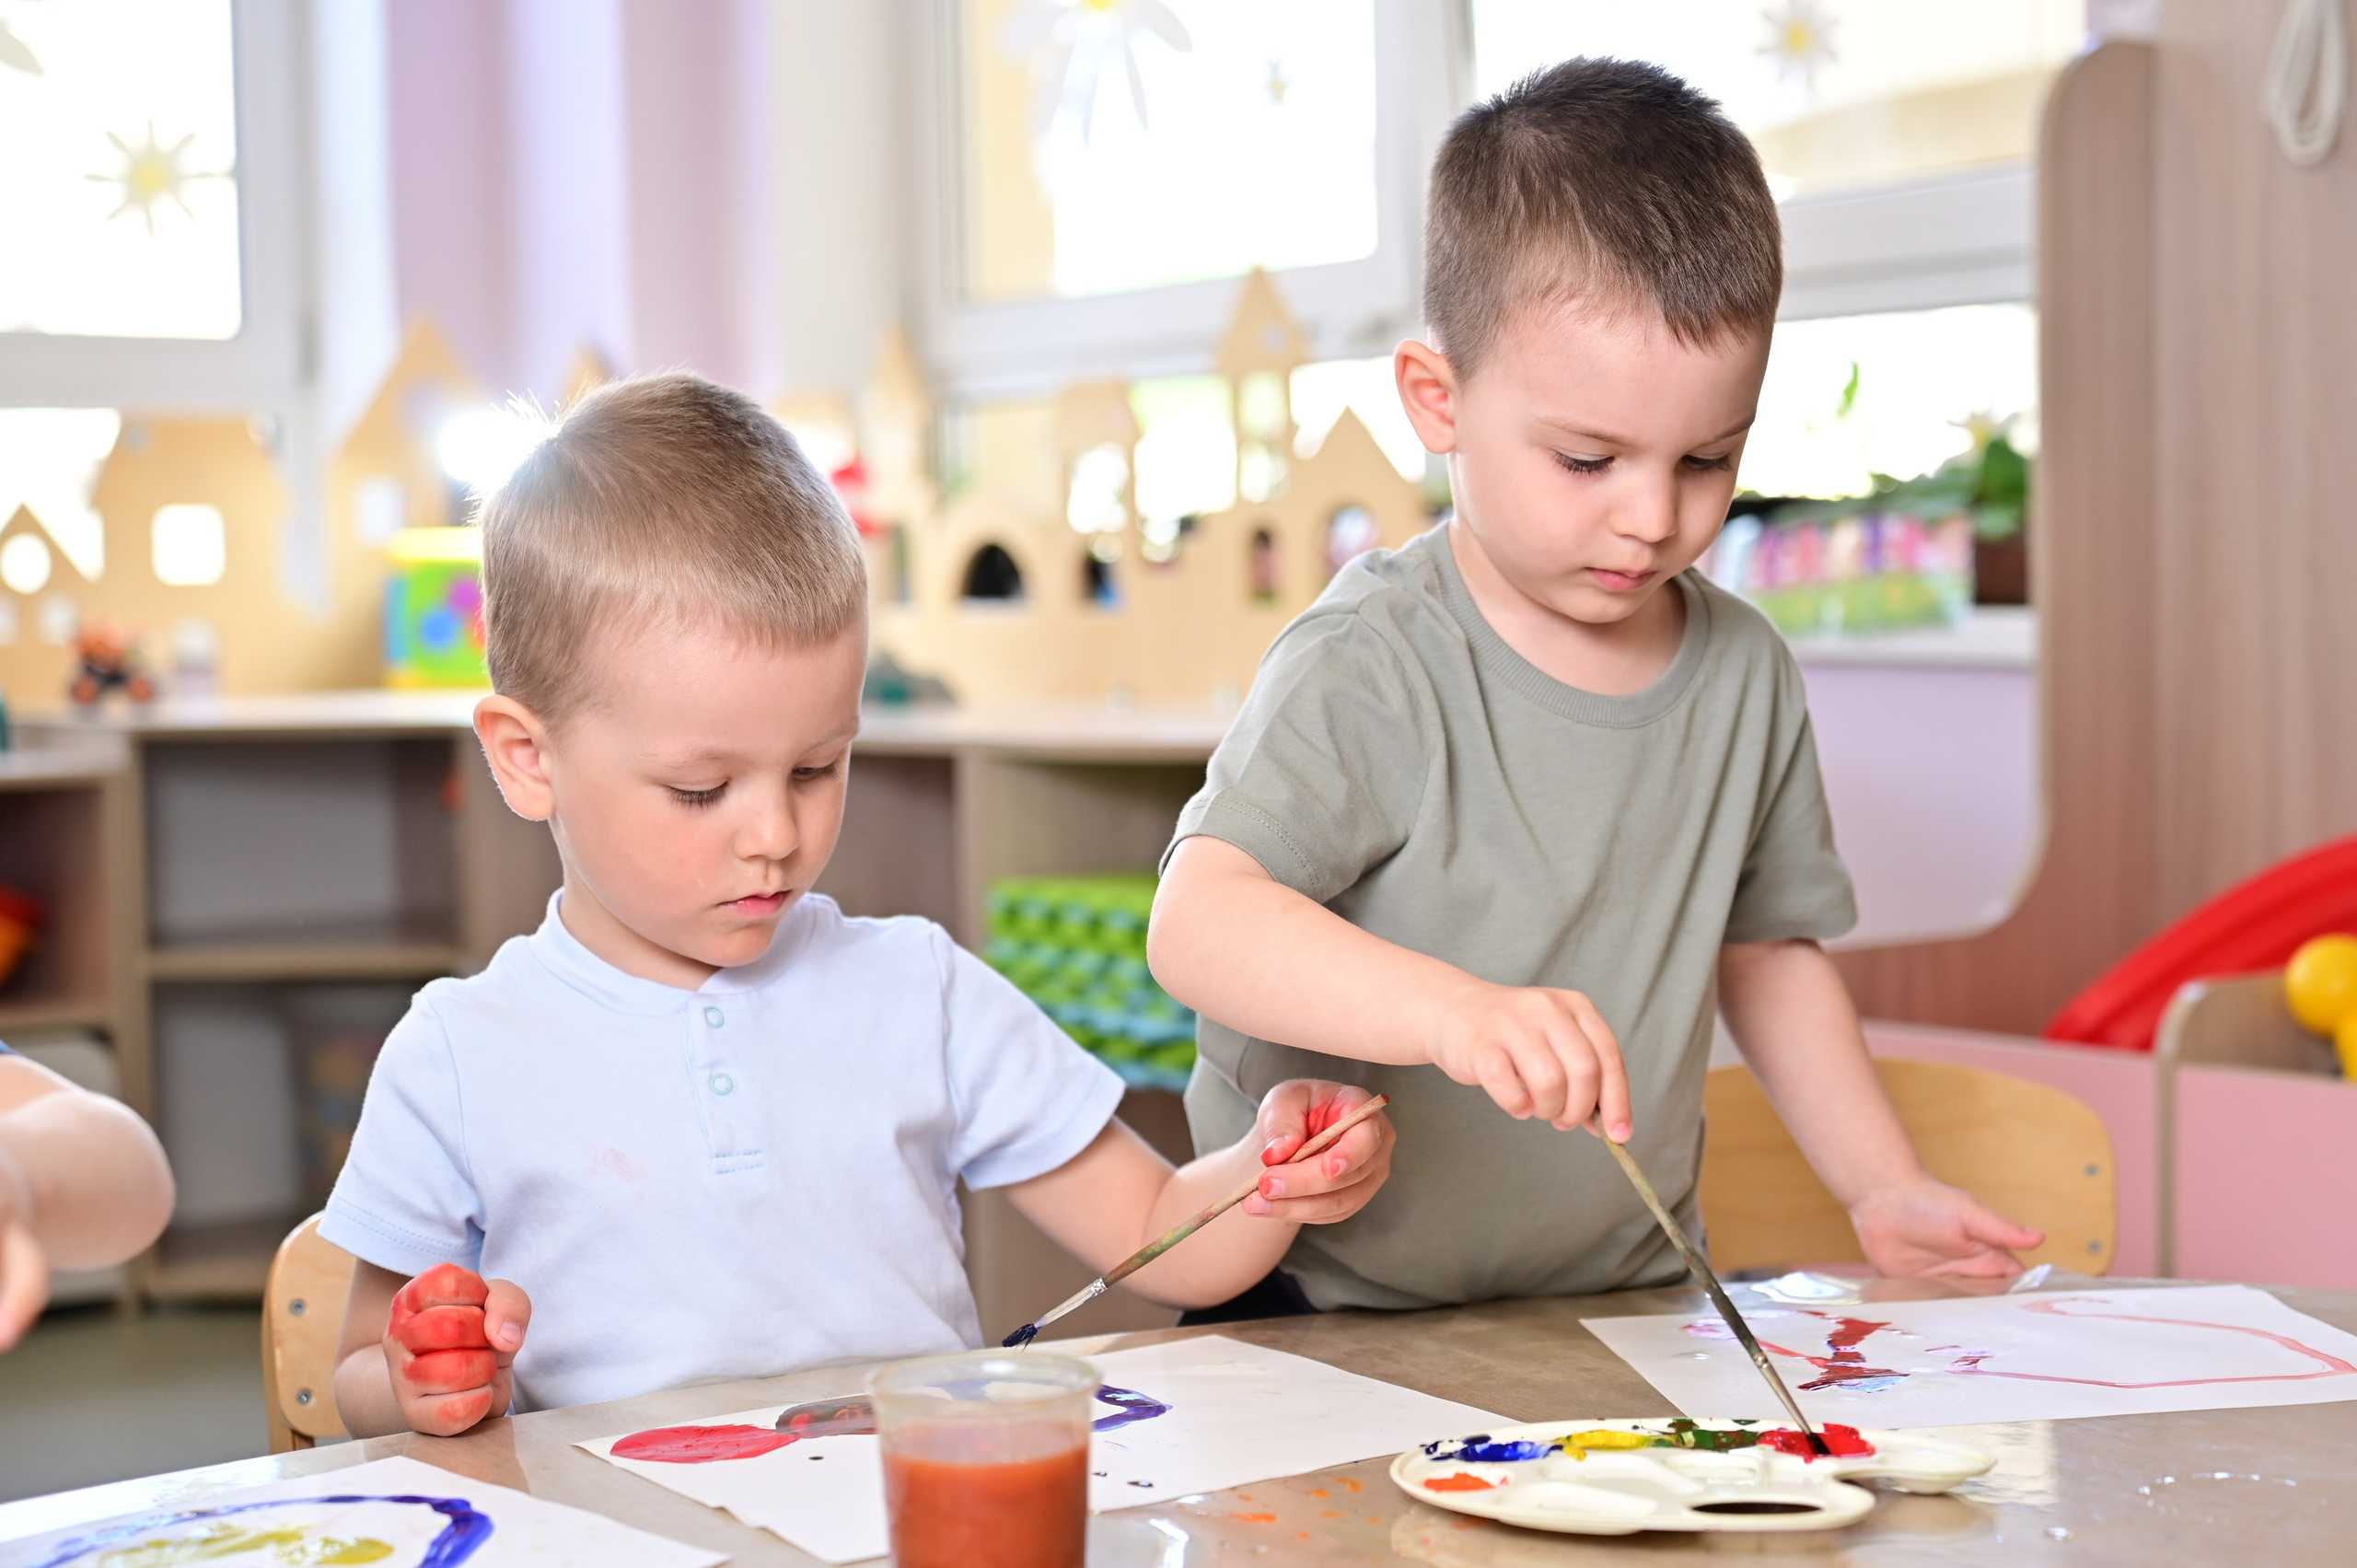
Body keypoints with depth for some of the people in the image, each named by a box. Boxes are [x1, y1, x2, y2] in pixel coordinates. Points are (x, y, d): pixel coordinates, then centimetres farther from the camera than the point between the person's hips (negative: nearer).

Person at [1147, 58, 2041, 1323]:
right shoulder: (1372, 672, -14)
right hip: (1335, 1309, -4)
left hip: (1624, 1301, 4)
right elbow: (1198, 924, -26)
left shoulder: (1745, 675, 6)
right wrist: (1454, 1010, -41)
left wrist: (1881, 1189, 12)